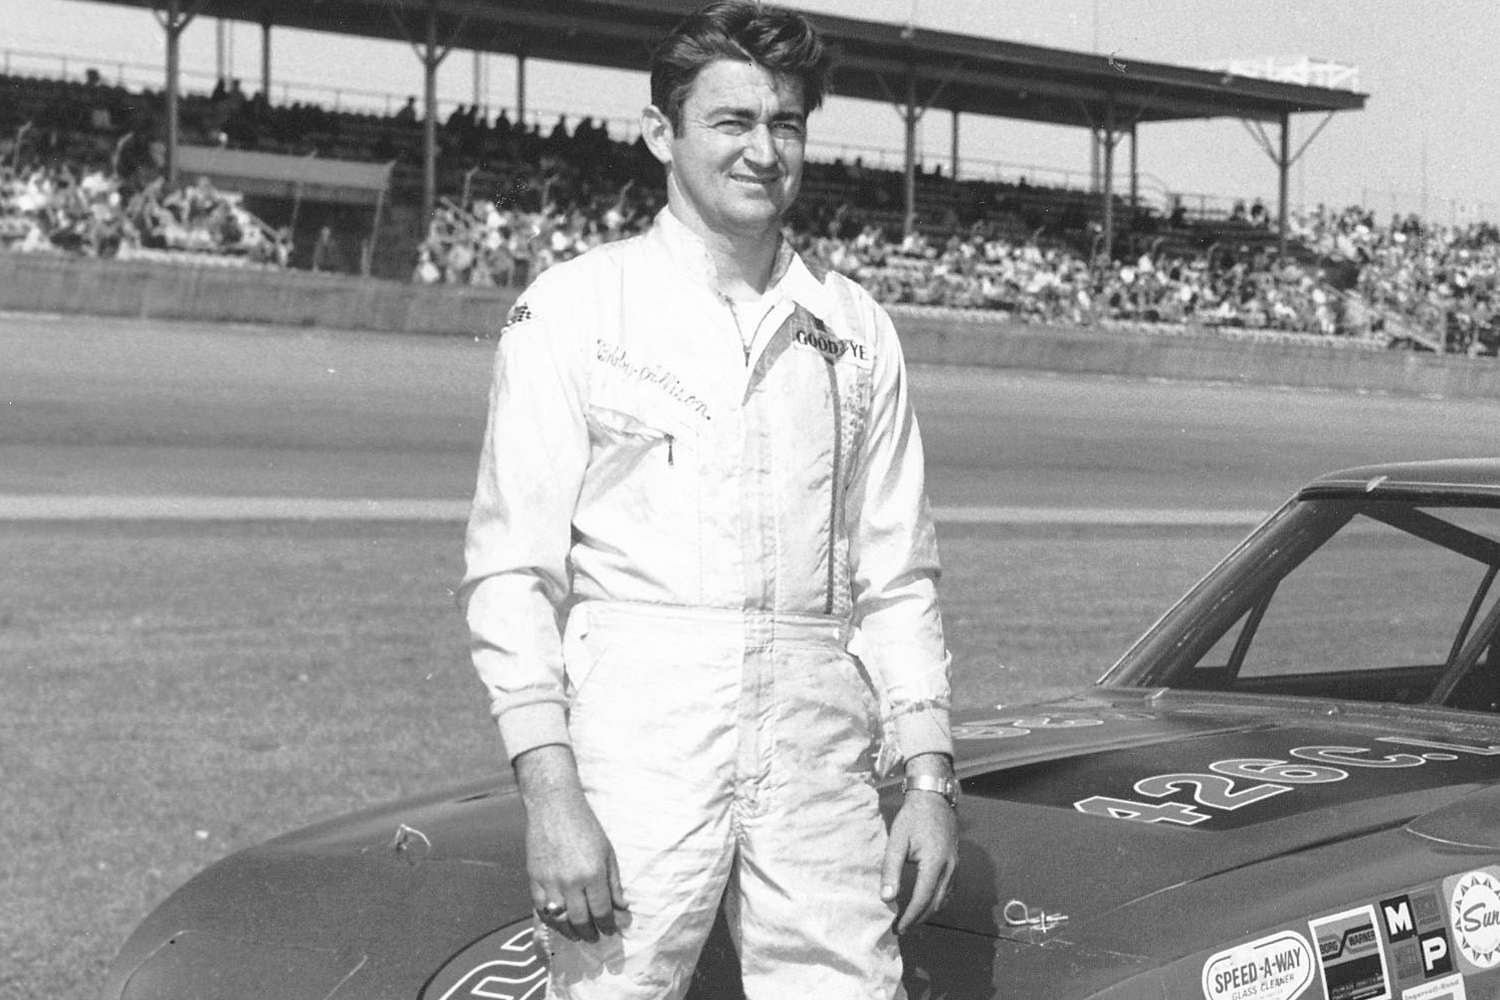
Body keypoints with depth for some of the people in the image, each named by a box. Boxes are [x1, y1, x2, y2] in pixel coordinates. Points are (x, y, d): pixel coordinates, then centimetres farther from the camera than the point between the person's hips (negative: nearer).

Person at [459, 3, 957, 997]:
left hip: (821, 762, 3)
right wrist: (549, 791, -12)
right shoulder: (575, 310, 3)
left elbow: (898, 581, 16)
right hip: (635, 756, -3)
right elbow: (509, 572, -3)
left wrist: (929, 776, 8)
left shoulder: (855, 331, 15)